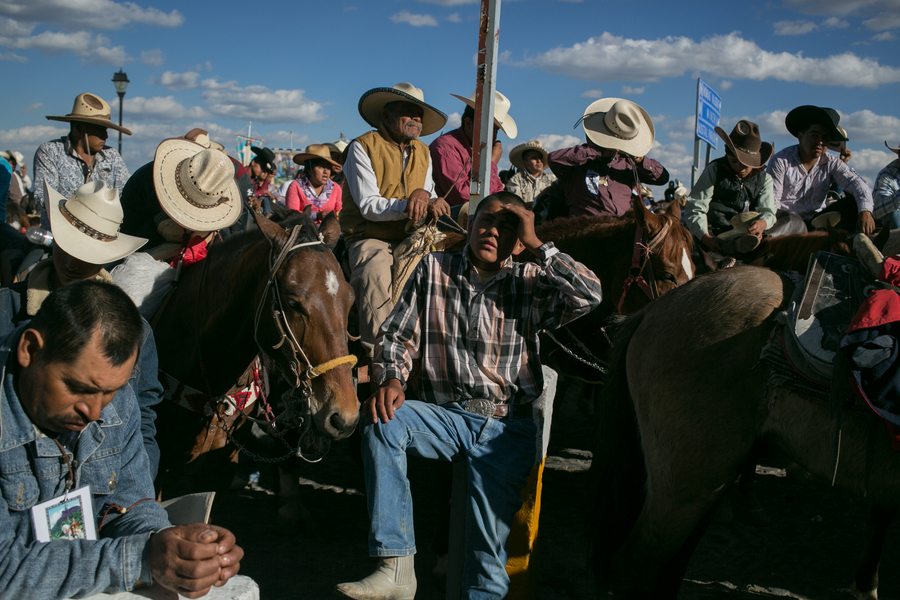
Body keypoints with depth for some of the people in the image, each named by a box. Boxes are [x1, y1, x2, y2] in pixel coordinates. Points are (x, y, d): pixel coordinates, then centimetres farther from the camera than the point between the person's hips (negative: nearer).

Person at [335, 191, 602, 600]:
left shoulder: (531, 284, 6)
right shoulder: (433, 270, 8)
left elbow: (589, 295, -10)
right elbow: (398, 335, 7)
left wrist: (536, 245, -9)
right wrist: (391, 378, -14)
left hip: (508, 427, -1)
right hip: (445, 416, 1)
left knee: (489, 547, -15)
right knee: (381, 420, -28)